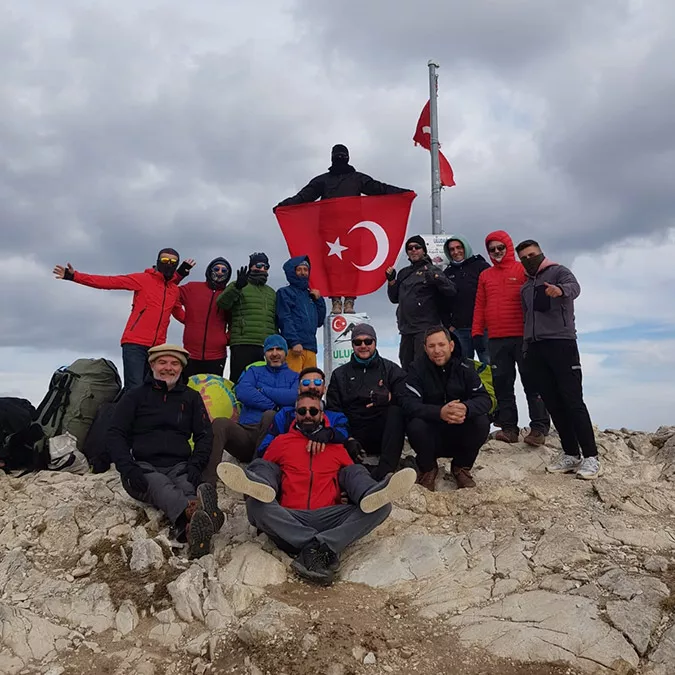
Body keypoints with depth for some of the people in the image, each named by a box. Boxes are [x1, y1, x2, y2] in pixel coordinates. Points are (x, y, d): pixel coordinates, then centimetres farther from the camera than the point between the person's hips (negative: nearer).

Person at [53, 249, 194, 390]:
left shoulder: (175, 289, 14)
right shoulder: (143, 279, 1)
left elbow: (180, 314, 29)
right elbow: (108, 282, -4)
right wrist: (74, 276, -11)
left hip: (157, 348, 5)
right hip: (135, 344, -5)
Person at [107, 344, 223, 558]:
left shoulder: (191, 397, 22)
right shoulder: (135, 396, 16)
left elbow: (204, 436, 17)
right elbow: (115, 435, 7)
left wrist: (196, 464, -5)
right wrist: (128, 468, -12)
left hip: (180, 466, 1)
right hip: (143, 467, -1)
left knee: (188, 487, -36)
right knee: (160, 485, -38)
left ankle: (191, 528, -69)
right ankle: (193, 511, -70)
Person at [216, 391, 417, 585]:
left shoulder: (335, 444, 24)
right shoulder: (281, 442, 23)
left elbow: (354, 478, 24)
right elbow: (263, 470, 22)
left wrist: (363, 497, 1)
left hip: (328, 518, 1)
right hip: (289, 520, 0)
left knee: (380, 505, -22)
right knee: (255, 504, -29)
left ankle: (314, 549, -39)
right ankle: (319, 547, -39)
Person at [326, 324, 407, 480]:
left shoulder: (391, 369, 13)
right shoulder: (340, 374, 18)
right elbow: (332, 411, 9)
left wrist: (389, 398, -24)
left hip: (384, 436, -1)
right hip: (355, 439, 1)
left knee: (396, 411, -31)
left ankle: (383, 471, -39)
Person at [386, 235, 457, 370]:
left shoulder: (432, 270, -1)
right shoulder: (404, 273, 17)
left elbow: (451, 291, -12)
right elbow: (395, 298, 20)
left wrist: (436, 278, -27)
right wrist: (391, 279, 7)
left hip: (425, 329, -7)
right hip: (406, 329, 7)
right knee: (406, 366, 13)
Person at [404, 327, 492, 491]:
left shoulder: (464, 367, -5)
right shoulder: (418, 368, -10)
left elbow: (484, 399, -13)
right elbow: (409, 404, -22)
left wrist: (466, 408, -37)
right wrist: (440, 412, -41)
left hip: (459, 437, 2)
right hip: (431, 436, -2)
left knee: (481, 422, -25)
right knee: (415, 426, -32)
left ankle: (461, 467, 3)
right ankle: (428, 469, 0)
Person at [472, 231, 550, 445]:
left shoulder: (524, 270, 2)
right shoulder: (485, 275, 15)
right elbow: (480, 306, 13)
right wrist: (477, 332, 6)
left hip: (523, 336, -4)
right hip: (496, 339, 4)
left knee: (531, 383, 0)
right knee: (501, 385, 4)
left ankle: (539, 428, 3)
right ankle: (508, 427, 9)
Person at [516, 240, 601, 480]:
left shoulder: (558, 271, 3)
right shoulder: (525, 287, 23)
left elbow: (574, 286, -20)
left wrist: (561, 289, -43)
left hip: (561, 342, -6)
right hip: (535, 347, 7)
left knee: (573, 401, -10)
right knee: (552, 403, 5)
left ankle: (590, 457, -6)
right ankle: (571, 454, 11)